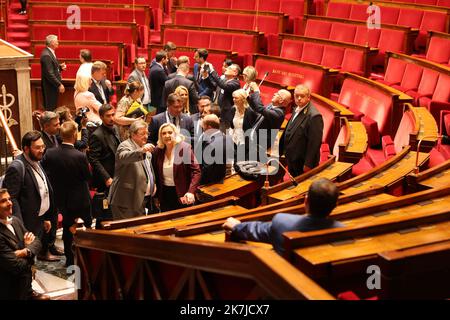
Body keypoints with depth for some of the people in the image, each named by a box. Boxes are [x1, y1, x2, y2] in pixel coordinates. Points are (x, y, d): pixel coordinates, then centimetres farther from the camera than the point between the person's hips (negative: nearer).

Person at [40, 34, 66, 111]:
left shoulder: (50, 52, 10)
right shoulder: (46, 55, -21)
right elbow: (49, 74, -24)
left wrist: (60, 66, 2)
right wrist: (59, 85, -21)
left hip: (53, 84, 10)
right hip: (50, 86, -10)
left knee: (53, 107, 15)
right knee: (50, 108, -4)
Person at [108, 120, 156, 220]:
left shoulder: (145, 147, 16)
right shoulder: (125, 146, -11)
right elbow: (123, 157, -35)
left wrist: (153, 183, 16)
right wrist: (141, 151, -50)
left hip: (142, 199, 8)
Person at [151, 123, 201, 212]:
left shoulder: (185, 148, -10)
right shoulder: (157, 151, 3)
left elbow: (196, 172, -13)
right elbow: (156, 174, 11)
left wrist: (191, 192, -24)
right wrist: (157, 195, 7)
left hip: (182, 195, -4)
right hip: (164, 194, 4)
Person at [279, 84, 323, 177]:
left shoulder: (314, 116, -20)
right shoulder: (296, 111, 9)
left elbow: (314, 143, -22)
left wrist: (308, 165, -22)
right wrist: (279, 151, 19)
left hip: (303, 165, -8)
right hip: (292, 162, 9)